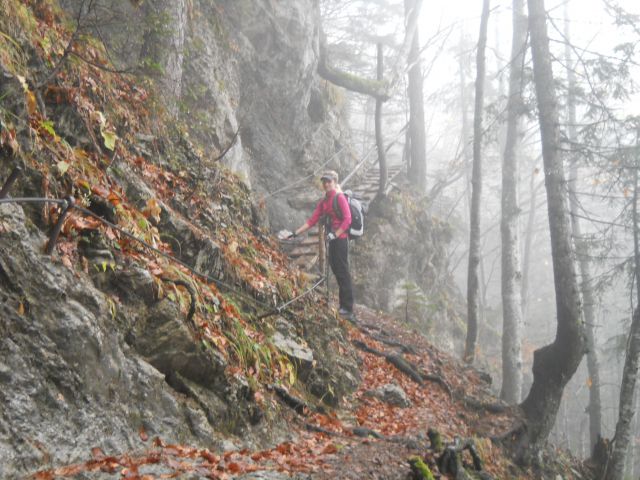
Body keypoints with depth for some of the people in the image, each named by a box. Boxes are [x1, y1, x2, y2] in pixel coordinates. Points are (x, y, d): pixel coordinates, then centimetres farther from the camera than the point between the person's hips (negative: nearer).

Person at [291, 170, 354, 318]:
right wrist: (296, 233, 9)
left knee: (342, 272, -9)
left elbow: (347, 219, -16)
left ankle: (348, 309, -8)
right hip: (332, 240, 9)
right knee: (336, 269, 10)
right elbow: (312, 220, 14)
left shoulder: (340, 198, -9)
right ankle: (344, 305, 17)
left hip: (340, 238, -9)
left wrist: (335, 235, -23)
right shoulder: (323, 202, 15)